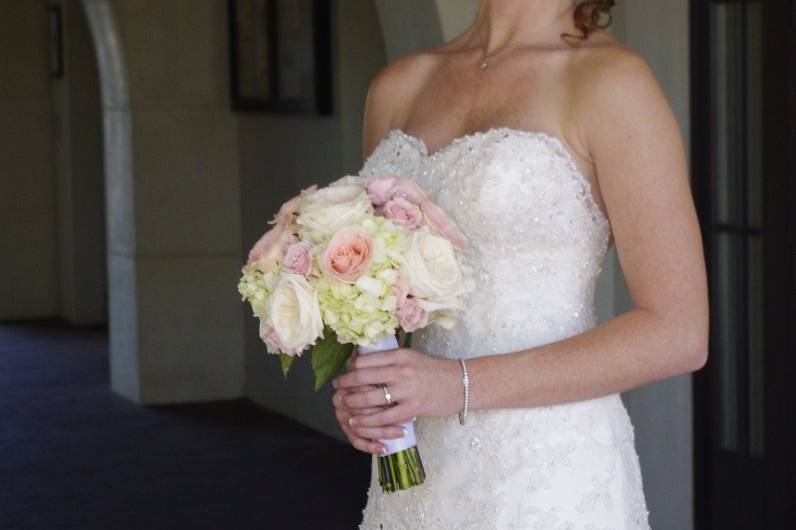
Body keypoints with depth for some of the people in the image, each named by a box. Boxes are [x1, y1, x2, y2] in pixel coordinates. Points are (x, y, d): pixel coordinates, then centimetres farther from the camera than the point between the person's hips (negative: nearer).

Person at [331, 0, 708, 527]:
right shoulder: (398, 87, 8)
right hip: (416, 475, 5)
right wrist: (356, 383, -3)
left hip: (549, 478, -5)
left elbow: (678, 334, -13)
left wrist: (463, 384, -18)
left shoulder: (612, 79, -9)